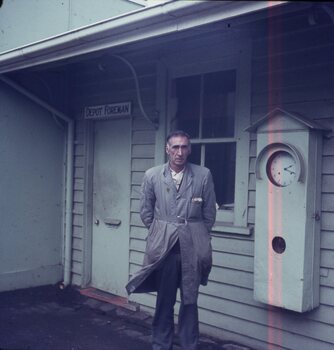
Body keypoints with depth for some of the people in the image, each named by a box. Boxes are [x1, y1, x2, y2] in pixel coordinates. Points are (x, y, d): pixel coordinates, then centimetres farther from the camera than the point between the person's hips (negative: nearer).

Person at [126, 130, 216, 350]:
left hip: (192, 248, 0)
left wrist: (197, 237, 9)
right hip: (163, 247, 1)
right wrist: (160, 234, 11)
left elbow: (209, 213, 4)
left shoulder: (204, 175, -3)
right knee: (164, 301, 11)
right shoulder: (152, 176, 0)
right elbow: (146, 212, 9)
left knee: (190, 301, 9)